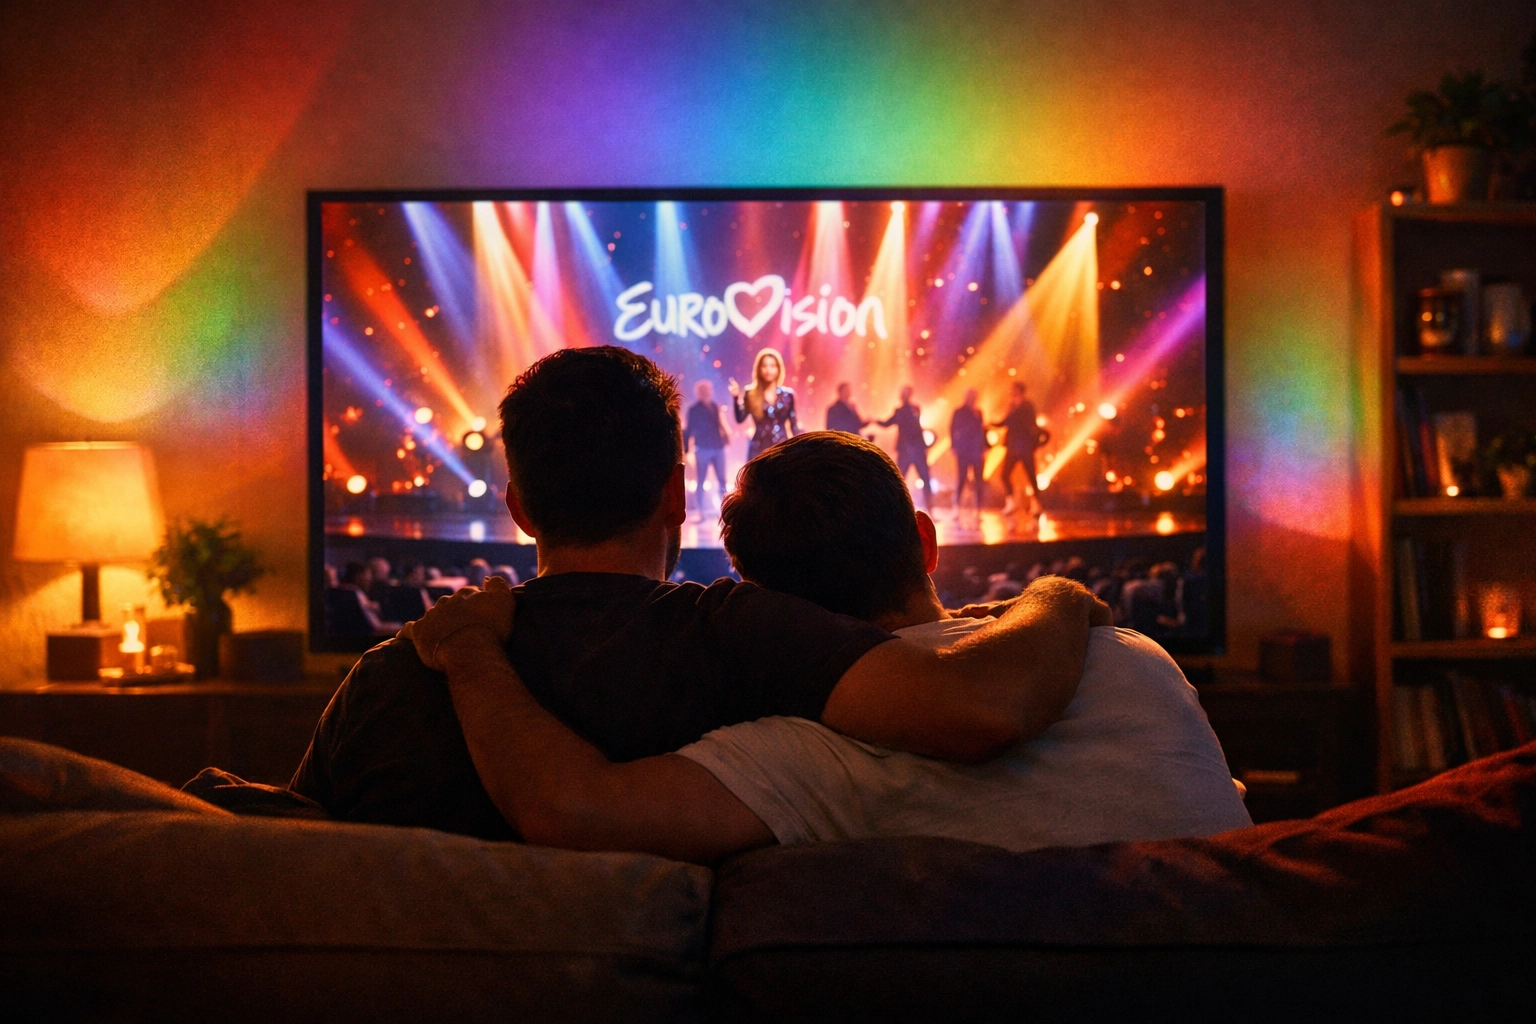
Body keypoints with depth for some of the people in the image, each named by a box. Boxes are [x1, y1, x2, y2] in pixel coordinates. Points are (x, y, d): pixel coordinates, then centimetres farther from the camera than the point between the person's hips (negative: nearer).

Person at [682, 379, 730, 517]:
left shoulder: (715, 406, 11)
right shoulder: (694, 409, 1)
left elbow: (720, 424, 16)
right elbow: (689, 429, 1)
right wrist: (686, 449, -2)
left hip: (718, 447, 4)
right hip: (703, 448, -4)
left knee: (722, 479, 3)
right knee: (700, 481, -1)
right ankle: (701, 511, 1)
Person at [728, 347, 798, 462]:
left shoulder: (787, 394, 5)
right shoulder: (751, 394, 3)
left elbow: (794, 424, 9)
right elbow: (740, 418, -7)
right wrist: (737, 398, -18)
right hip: (759, 449, -1)